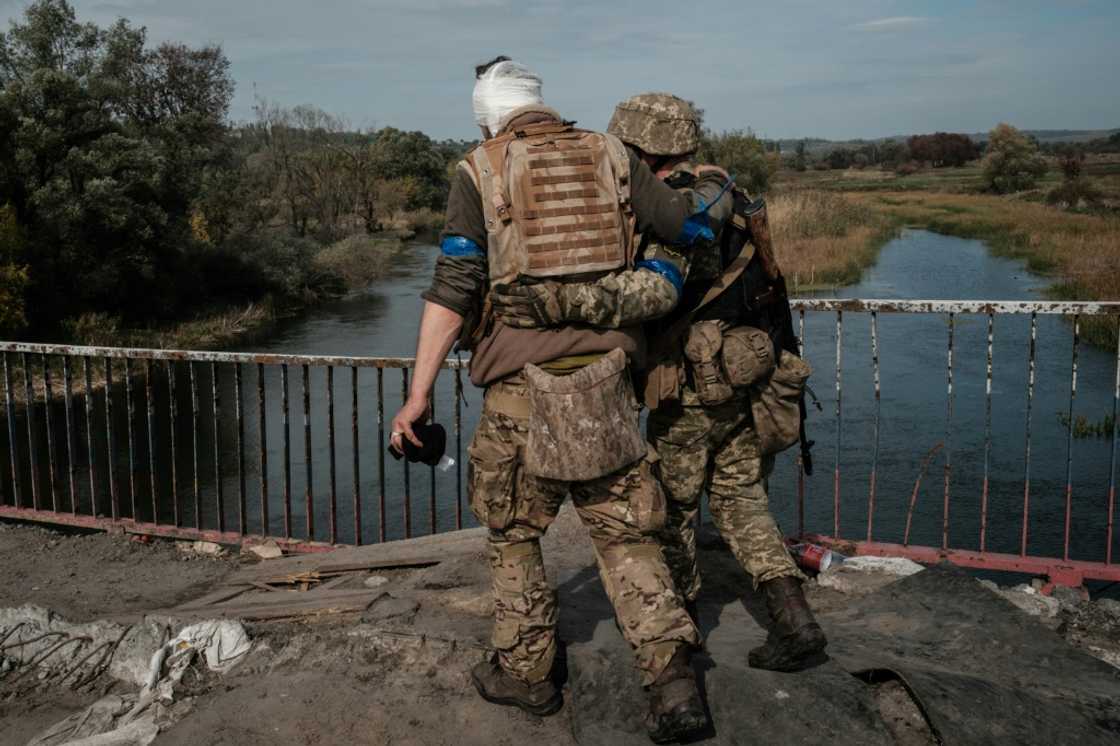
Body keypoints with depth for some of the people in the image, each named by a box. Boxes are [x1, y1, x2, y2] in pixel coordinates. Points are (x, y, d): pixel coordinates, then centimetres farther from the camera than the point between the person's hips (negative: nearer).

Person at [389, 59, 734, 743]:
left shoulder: (479, 171, 4)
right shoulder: (610, 157, 10)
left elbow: (453, 288, -5)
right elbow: (691, 225, 6)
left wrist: (420, 393, -6)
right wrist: (713, 184, 29)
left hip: (521, 381, -2)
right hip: (605, 375, 2)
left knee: (512, 530, 17)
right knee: (624, 532, 10)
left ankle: (526, 672, 27)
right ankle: (673, 677, 1)